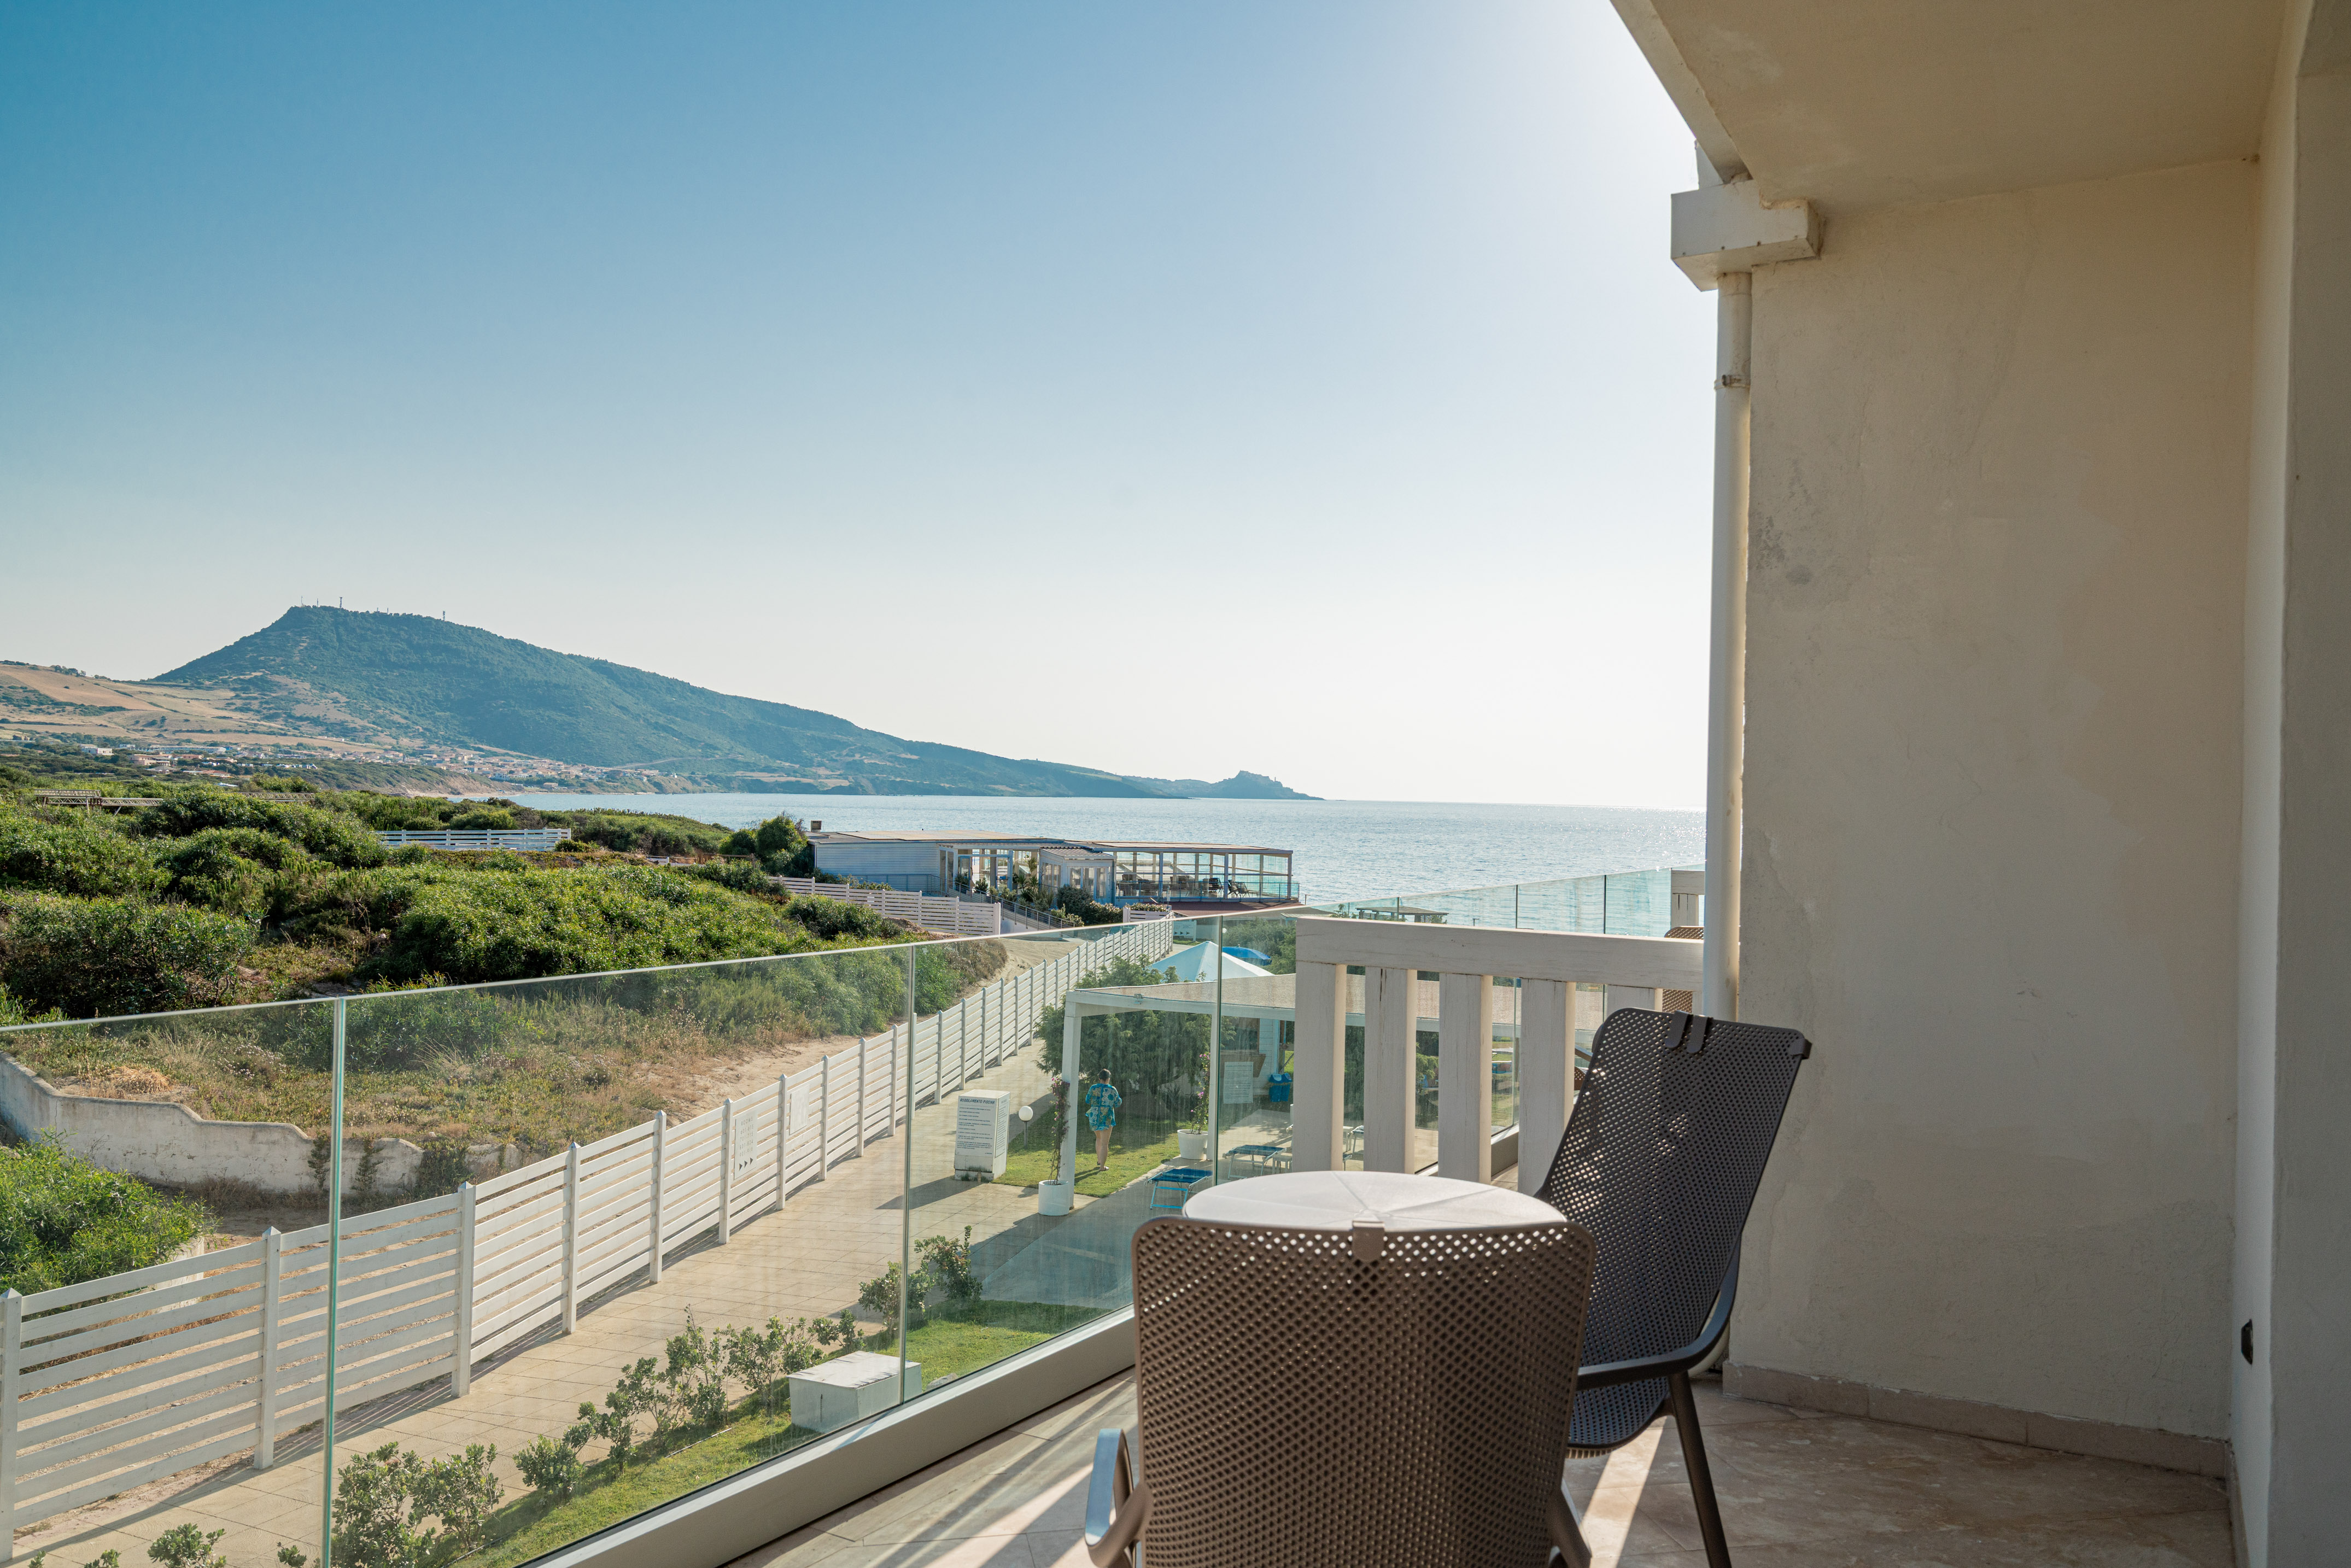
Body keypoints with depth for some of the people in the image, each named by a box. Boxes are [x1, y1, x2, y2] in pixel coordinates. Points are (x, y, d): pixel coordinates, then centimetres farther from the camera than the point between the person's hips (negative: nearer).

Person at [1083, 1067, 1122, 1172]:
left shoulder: (1093, 1088, -5)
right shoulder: (1112, 1090, -10)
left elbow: (1088, 1101, 8)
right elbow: (1117, 1104, 2)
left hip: (1094, 1117, 3)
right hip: (1107, 1118, -3)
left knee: (1099, 1138, 28)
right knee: (1104, 1144, 4)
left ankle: (1099, 1160, 30)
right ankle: (1102, 1166, 4)